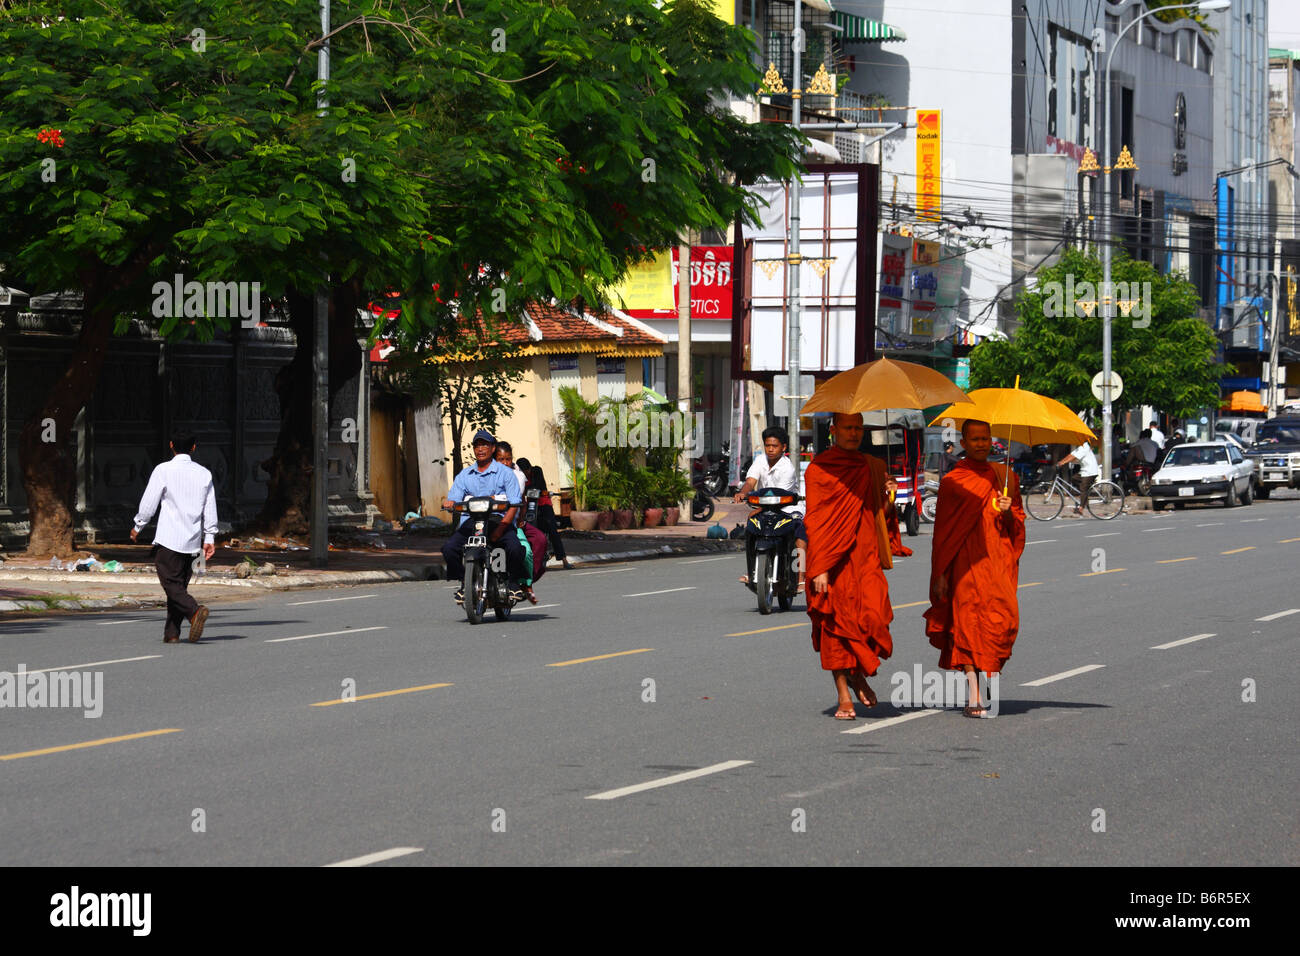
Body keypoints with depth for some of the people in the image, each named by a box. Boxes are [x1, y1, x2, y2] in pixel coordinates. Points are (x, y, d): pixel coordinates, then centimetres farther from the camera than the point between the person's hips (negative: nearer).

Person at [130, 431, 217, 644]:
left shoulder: (163, 470, -6)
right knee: (180, 585, 13)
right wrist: (209, 538, 15)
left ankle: (195, 611, -32)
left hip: (168, 540, -5)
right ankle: (171, 632, 10)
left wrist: (138, 527, 10)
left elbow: (148, 503, -5)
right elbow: (210, 509, 9)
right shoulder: (204, 474, 8)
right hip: (192, 542, 5)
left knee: (172, 584, -7)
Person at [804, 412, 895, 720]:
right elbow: (814, 521, -6)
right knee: (836, 625, -1)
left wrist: (887, 495, 2)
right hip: (832, 561, -3)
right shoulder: (818, 469, 0)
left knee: (873, 617, -14)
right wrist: (819, 569, -13)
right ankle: (844, 697, 6)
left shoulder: (872, 468, 13)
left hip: (865, 556, 3)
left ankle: (859, 674, 12)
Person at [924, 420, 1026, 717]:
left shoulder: (1005, 476, 14)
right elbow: (943, 530, 5)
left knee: (1002, 620, -8)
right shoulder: (952, 481, 6)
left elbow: (1018, 523, 16)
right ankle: (974, 696, -11)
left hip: (998, 559, 3)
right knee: (968, 622, -9)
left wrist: (1008, 511, -7)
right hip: (965, 563, -3)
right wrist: (941, 574, 0)